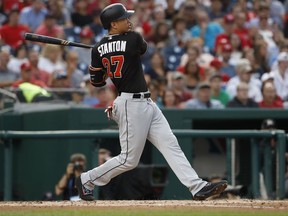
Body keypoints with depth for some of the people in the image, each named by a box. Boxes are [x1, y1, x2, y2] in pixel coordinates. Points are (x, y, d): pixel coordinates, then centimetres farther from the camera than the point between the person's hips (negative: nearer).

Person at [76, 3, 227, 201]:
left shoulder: (98, 50, 3)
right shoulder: (133, 38, -14)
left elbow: (97, 82, 7)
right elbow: (143, 47, 11)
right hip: (132, 105, -8)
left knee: (170, 144, 1)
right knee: (129, 159, -1)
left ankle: (198, 187, -6)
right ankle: (87, 180, 11)